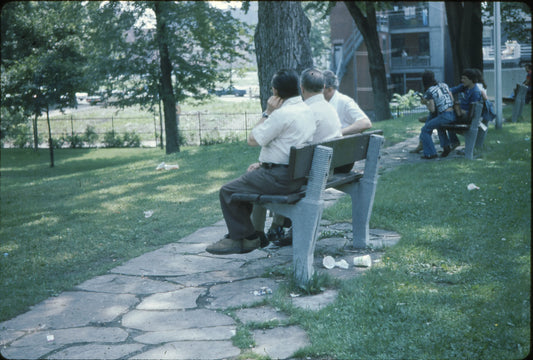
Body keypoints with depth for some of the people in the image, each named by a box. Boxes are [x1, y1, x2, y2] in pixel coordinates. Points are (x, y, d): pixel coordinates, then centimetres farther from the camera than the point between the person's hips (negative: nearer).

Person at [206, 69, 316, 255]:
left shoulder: (282, 114, -21)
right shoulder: (307, 110, 10)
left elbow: (252, 139, -13)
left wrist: (268, 112, -7)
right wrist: (263, 163, 15)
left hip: (280, 177, -10)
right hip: (298, 174, 10)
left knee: (227, 191, -1)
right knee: (247, 178, 27)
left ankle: (247, 238, 9)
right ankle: (238, 232, 30)